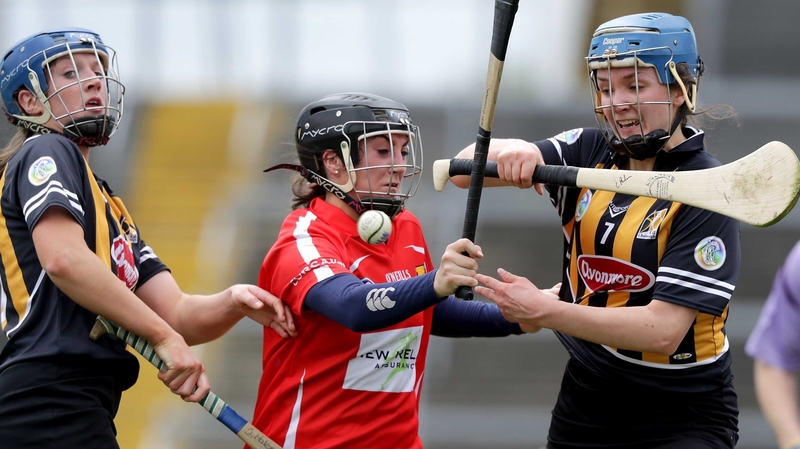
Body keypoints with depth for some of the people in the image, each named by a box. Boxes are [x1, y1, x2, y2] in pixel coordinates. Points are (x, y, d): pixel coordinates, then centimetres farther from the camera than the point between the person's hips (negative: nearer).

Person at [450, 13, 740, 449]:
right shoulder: (589, 154, 3)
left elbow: (663, 330, -23)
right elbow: (464, 169, -3)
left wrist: (543, 311, -27)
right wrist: (511, 151, -25)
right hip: (582, 410, 5)